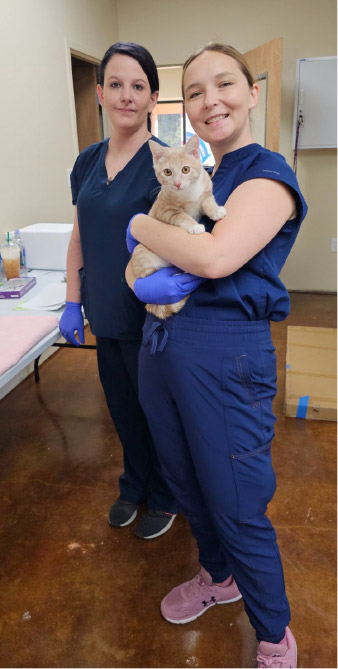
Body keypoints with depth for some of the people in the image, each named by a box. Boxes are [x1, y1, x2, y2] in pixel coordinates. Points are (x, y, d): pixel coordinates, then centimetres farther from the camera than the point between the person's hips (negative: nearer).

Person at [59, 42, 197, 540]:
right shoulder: (88, 162, 6)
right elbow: (80, 238, 11)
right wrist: (73, 304, 9)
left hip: (151, 320, -6)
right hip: (107, 316, 6)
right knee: (123, 408, 20)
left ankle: (166, 498, 38)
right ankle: (135, 485, 46)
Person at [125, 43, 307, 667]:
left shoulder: (269, 174, -7)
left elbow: (215, 256, -25)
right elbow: (134, 265, 11)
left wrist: (141, 225, -9)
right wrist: (143, 280, -13)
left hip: (225, 356, -7)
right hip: (161, 345, 8)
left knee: (239, 510, 5)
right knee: (186, 482, 22)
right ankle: (217, 576, 51)